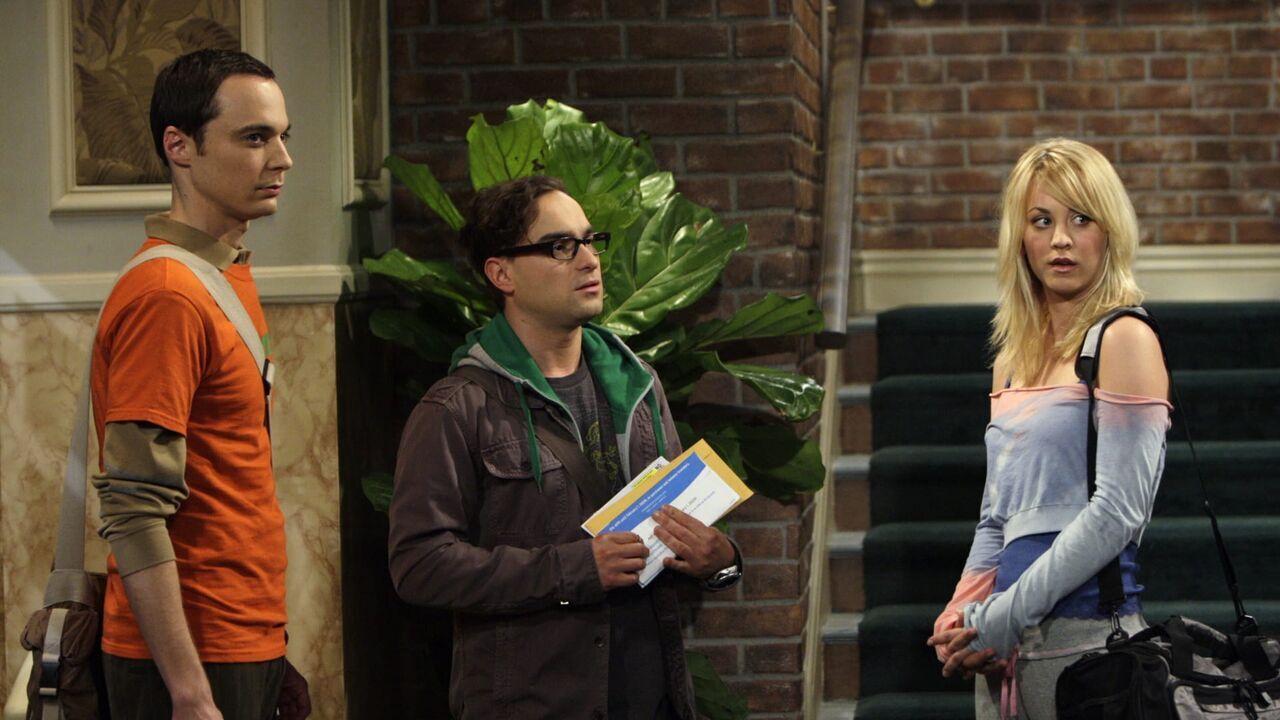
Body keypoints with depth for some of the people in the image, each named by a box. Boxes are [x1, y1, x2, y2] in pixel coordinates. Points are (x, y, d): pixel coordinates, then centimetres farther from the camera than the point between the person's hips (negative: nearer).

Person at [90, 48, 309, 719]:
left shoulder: (229, 275, 13)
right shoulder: (166, 297, -17)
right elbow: (134, 516, -22)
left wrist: (268, 655, 14)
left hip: (246, 650, 9)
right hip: (196, 663, -9)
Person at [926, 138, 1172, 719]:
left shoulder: (1125, 341, -5)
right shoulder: (1013, 360, 17)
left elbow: (1118, 512, -13)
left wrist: (1002, 619, -13)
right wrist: (961, 615, 2)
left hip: (1084, 632, -7)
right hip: (1007, 646, 7)